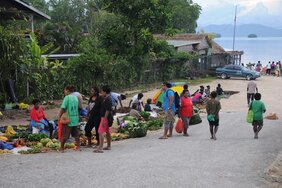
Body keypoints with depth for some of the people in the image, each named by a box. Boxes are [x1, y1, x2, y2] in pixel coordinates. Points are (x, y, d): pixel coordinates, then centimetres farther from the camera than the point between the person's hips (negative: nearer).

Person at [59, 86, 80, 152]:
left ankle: (62, 148, 6)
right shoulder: (75, 97, 9)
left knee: (64, 134, 2)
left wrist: (59, 116, -8)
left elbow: (63, 108, -16)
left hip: (68, 119, -6)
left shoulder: (67, 97, -10)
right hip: (75, 118, 6)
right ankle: (78, 146, 16)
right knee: (76, 134, 13)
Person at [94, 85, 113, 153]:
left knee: (101, 132, -13)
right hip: (107, 117, 11)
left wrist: (104, 120, -25)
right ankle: (108, 146, 27)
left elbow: (107, 110, -24)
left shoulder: (107, 99, -19)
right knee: (107, 132, 18)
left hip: (106, 117, -11)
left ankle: (100, 148, -16)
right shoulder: (107, 98, 13)